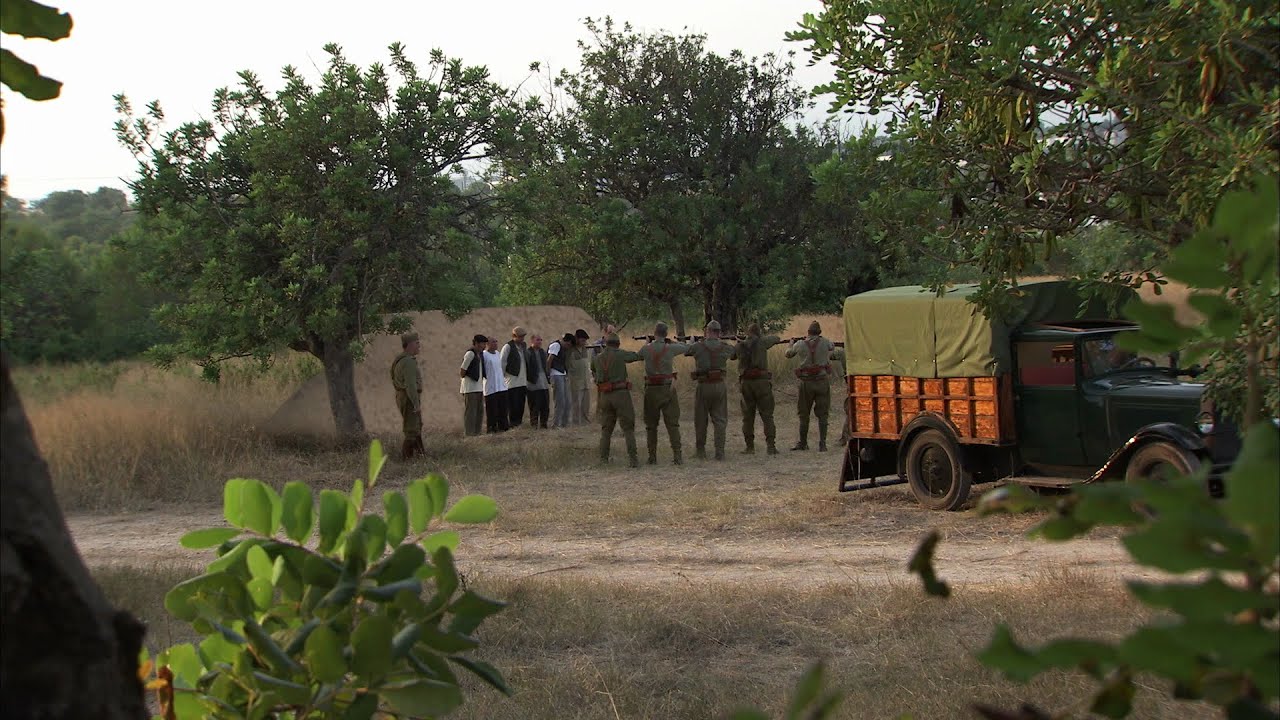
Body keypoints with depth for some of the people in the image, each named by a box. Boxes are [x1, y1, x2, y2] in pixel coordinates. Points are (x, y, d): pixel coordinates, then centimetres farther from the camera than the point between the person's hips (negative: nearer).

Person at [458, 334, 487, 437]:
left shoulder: (480, 354, 13)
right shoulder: (470, 354, -15)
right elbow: (462, 372, -14)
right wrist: (464, 377, 4)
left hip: (479, 387, 9)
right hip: (470, 388, -9)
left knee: (480, 411, 12)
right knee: (470, 412, -5)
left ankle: (477, 432, 20)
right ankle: (469, 434, -2)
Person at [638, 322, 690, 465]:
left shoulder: (646, 349, -4)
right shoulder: (670, 348, -5)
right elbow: (687, 348, 11)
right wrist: (672, 342, 25)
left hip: (651, 390, 1)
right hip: (667, 389, -1)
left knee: (651, 425, 10)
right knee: (672, 423, 2)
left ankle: (652, 456, 9)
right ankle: (677, 455, -6)